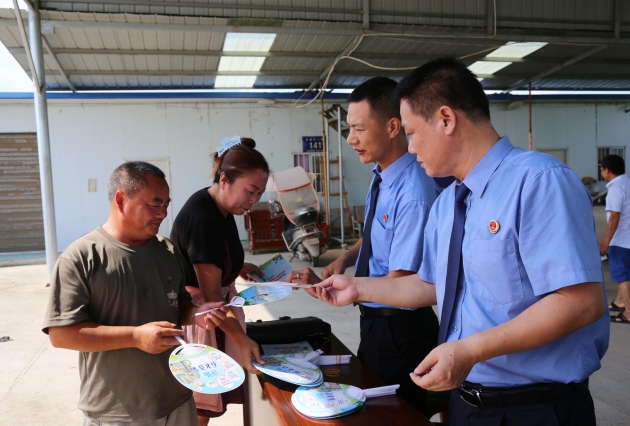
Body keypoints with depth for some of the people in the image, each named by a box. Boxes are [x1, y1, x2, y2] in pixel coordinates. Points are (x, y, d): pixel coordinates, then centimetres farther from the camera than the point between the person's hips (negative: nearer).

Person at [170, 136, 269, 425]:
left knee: (206, 395, 17)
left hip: (213, 304, 9)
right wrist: (241, 340, -31)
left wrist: (238, 267, 6)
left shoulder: (219, 208, 1)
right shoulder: (203, 217, -28)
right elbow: (211, 295, -26)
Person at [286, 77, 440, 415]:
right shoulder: (380, 177, -1)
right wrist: (346, 258, -3)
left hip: (400, 328, -8)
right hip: (375, 320, 9)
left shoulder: (413, 193, -28)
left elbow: (397, 283, -25)